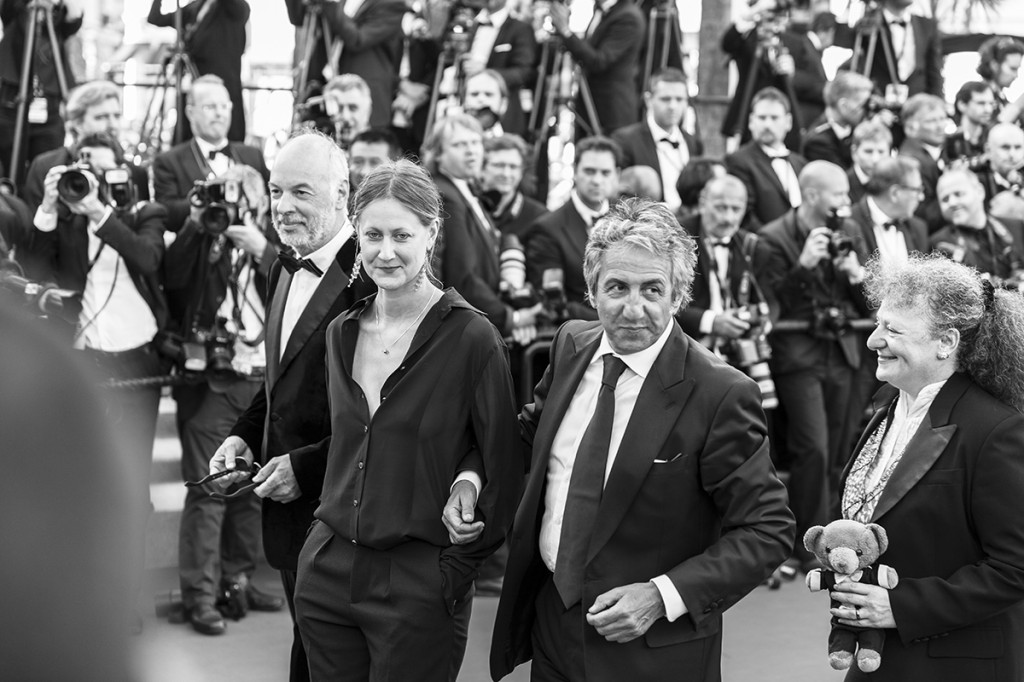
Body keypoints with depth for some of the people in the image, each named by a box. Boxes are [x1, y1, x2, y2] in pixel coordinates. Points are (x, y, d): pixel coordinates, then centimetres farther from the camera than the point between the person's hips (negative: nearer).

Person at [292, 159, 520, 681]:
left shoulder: (472, 339, -11)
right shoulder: (342, 334, 7)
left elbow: (503, 471, -8)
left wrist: (455, 570, -8)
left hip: (419, 584, -5)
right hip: (326, 571, 5)